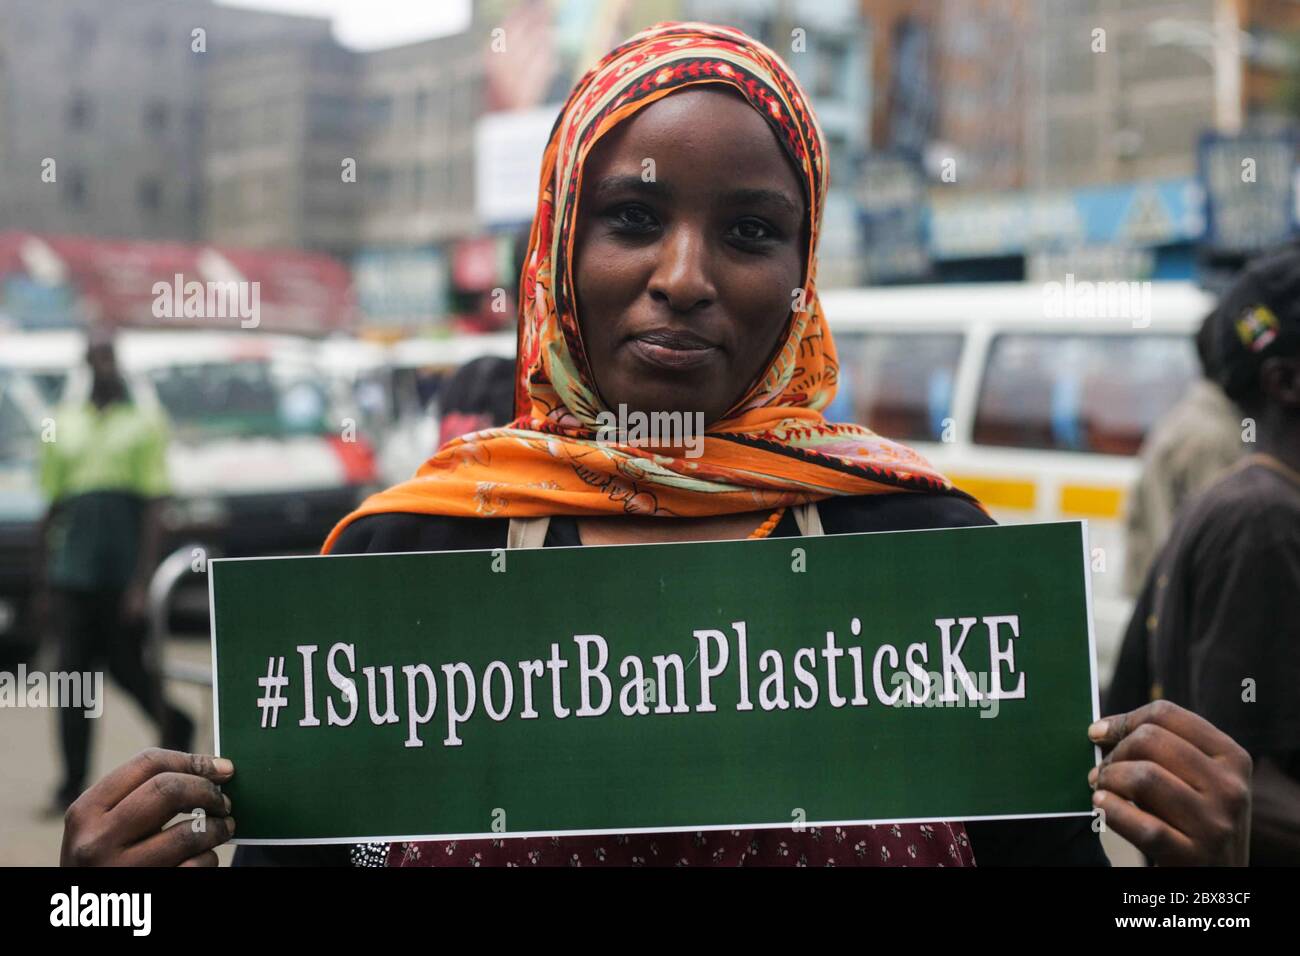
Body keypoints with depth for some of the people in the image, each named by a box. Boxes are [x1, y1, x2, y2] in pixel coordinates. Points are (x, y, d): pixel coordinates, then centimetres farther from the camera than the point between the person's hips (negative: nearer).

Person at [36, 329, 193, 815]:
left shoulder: (145, 424, 2)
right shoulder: (63, 425, 11)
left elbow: (153, 509, -3)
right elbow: (53, 507, 14)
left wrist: (142, 582, -10)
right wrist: (43, 581, 11)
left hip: (123, 572, -3)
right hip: (72, 571, 3)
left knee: (129, 668, 5)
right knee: (73, 673, 1)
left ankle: (174, 725, 33)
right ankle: (72, 784, 7)